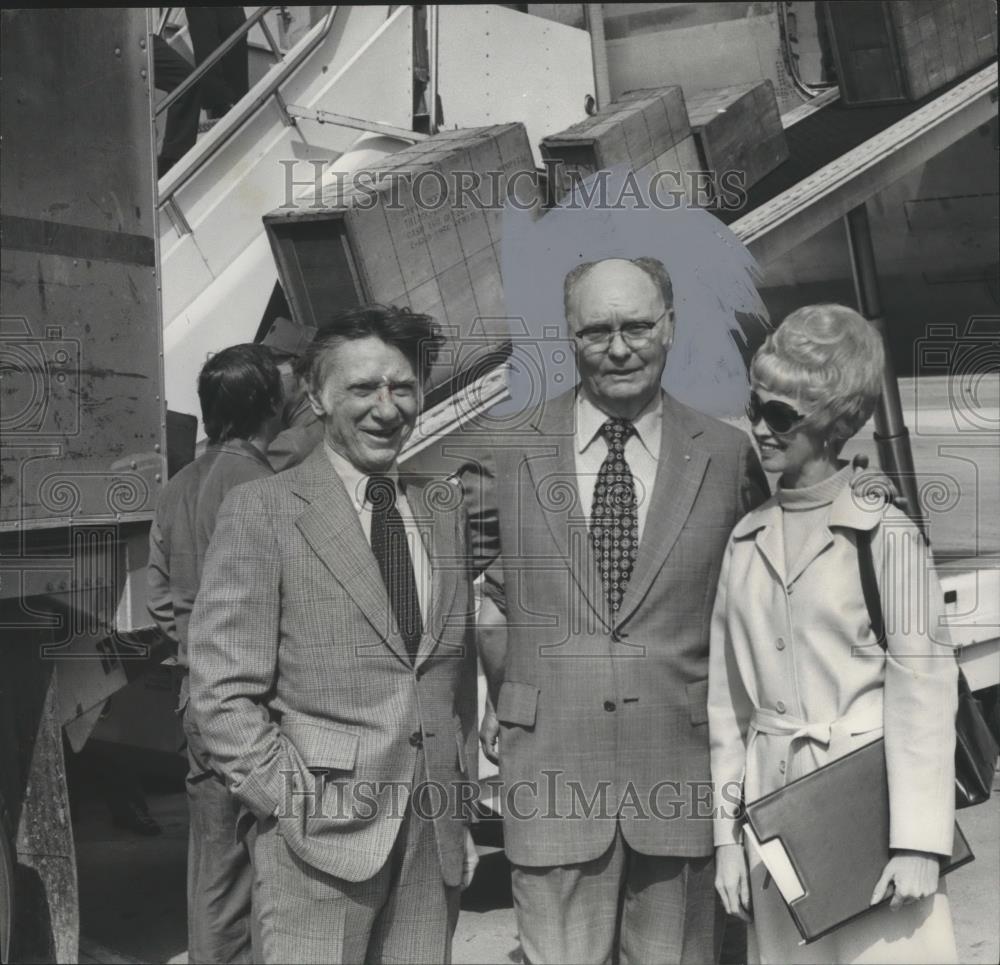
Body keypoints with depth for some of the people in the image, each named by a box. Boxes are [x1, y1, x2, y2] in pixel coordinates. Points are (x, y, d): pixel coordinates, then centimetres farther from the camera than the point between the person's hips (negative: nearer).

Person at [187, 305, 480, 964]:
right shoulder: (263, 510, -5)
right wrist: (294, 803, -10)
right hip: (319, 835, -4)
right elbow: (224, 690, -6)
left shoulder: (446, 507, 9)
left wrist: (460, 808, 11)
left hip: (436, 837, 4)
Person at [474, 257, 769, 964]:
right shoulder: (508, 456, 1)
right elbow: (482, 594, 11)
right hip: (550, 775, 0)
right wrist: (504, 698, 5)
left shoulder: (729, 455, 1)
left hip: (684, 777, 1)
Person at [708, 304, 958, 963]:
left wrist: (918, 837, -12)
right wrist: (727, 833, 6)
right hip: (778, 800, 4)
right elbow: (729, 697, 7)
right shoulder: (747, 540, 6)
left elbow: (922, 683, -9)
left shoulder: (884, 532, -6)